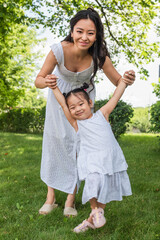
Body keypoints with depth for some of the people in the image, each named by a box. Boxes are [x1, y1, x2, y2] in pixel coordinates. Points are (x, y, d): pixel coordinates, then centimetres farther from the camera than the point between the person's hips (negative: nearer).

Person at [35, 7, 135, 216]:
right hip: (59, 93, 1)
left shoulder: (99, 57, -31)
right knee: (54, 139, 2)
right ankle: (50, 197, 14)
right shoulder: (59, 50, -33)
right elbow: (38, 80, -24)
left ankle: (71, 199, 7)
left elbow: (118, 82, -19)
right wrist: (46, 82, -47)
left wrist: (128, 80, -43)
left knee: (78, 142, -5)